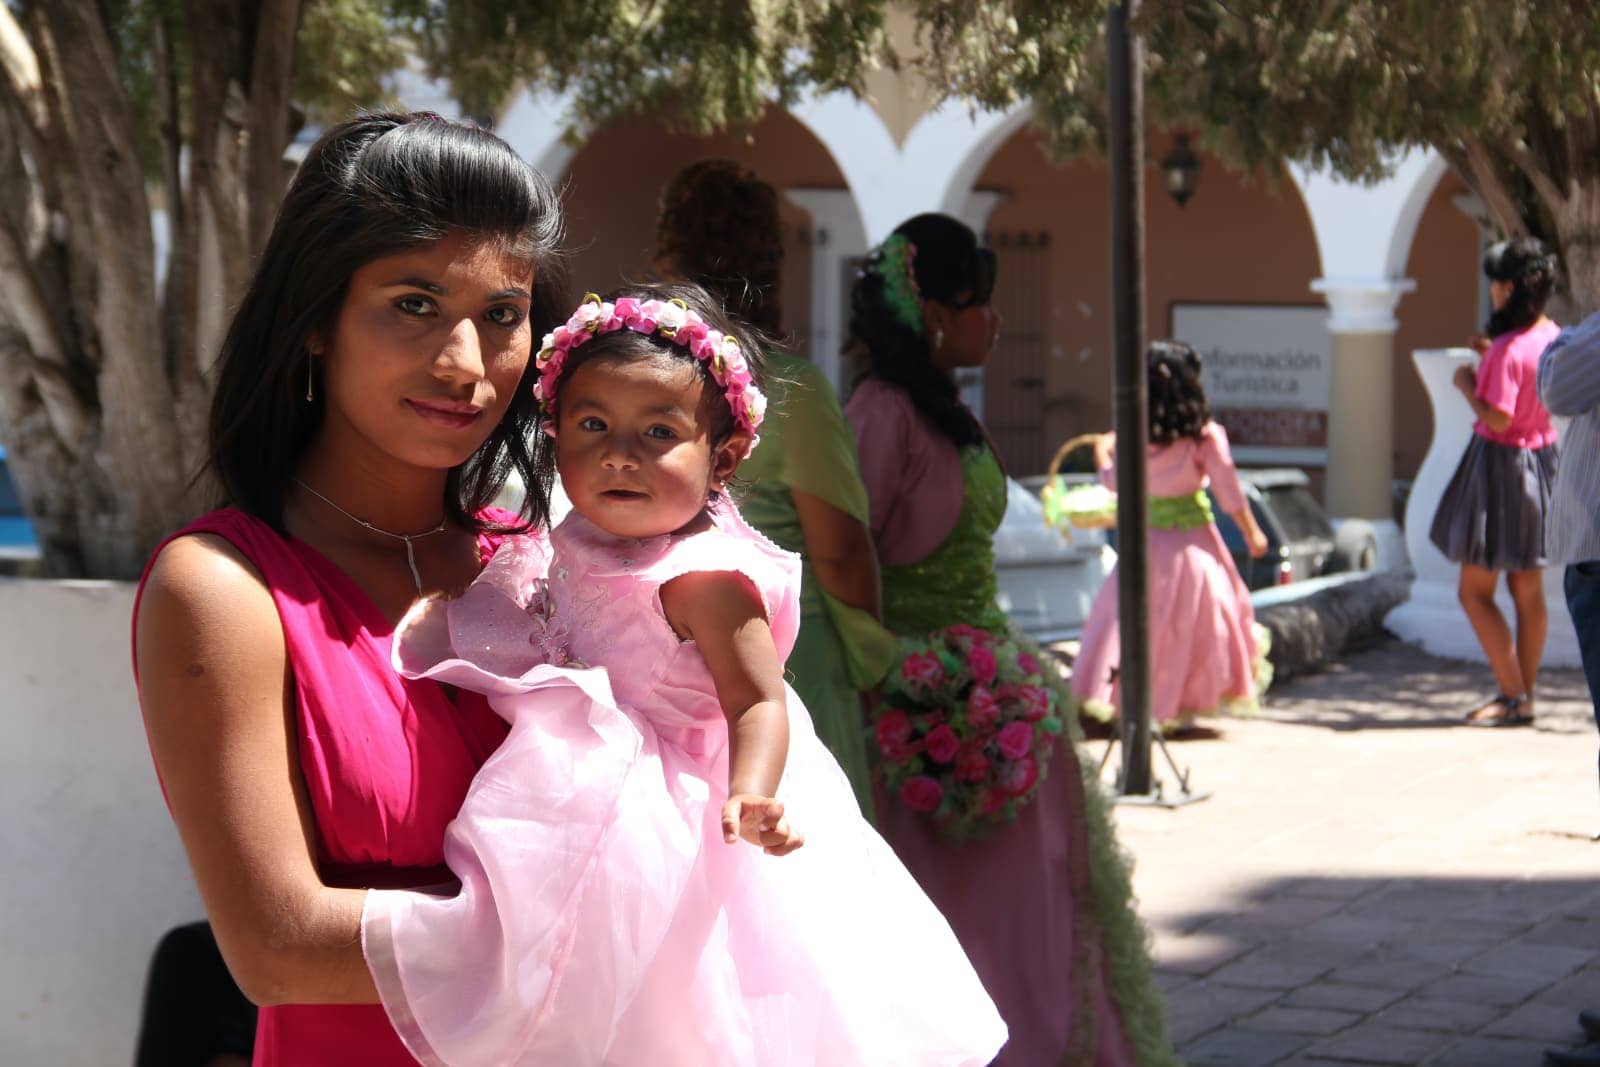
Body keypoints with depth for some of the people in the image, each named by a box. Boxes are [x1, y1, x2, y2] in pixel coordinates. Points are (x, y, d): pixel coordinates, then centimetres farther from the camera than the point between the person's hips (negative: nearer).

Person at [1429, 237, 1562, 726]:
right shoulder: (1553, 336, 4)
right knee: (1529, 592, 13)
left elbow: (1498, 418, -26)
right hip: (1542, 461, 9)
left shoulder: (1507, 348, -22)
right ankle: (1524, 695, 19)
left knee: (1475, 593, -1)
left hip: (1500, 466, -9)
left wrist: (1468, 385, -11)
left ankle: (1513, 698, -3)